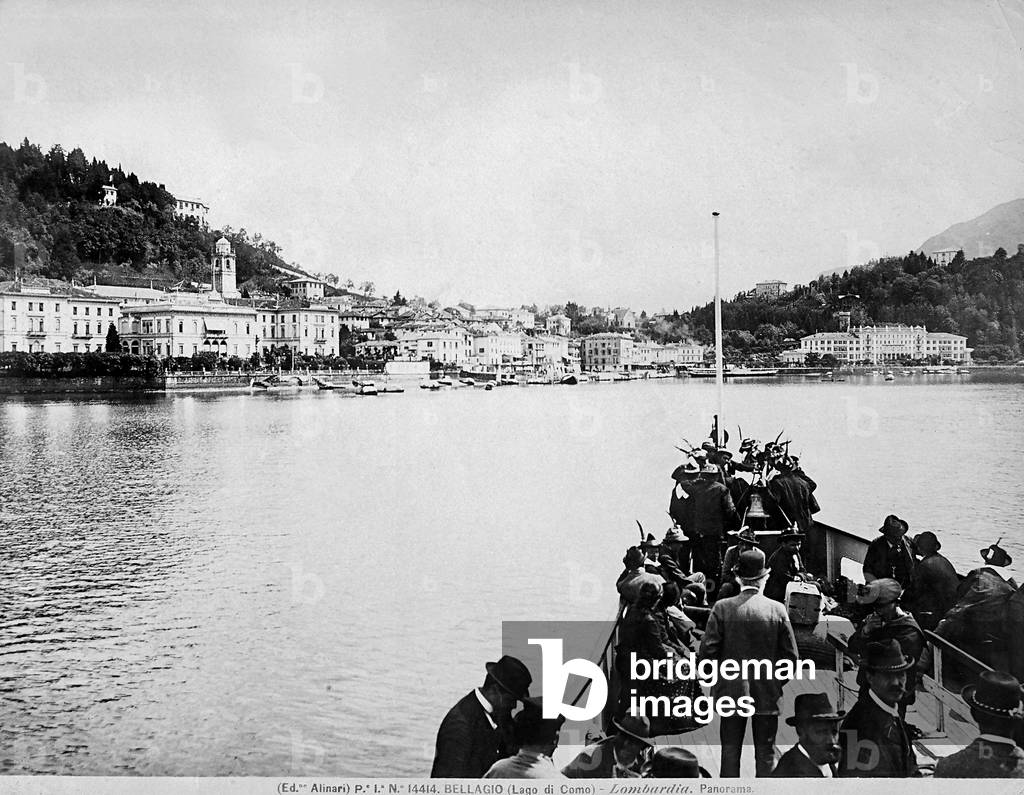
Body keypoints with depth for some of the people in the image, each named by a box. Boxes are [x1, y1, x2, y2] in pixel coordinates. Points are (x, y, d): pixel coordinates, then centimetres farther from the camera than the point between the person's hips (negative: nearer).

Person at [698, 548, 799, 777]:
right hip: (767, 693, 0)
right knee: (765, 752, 9)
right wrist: (777, 680, 12)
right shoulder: (777, 610, -6)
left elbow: (708, 650, -9)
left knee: (730, 750, 9)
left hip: (731, 691, 0)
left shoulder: (722, 607, -8)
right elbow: (790, 655, -4)